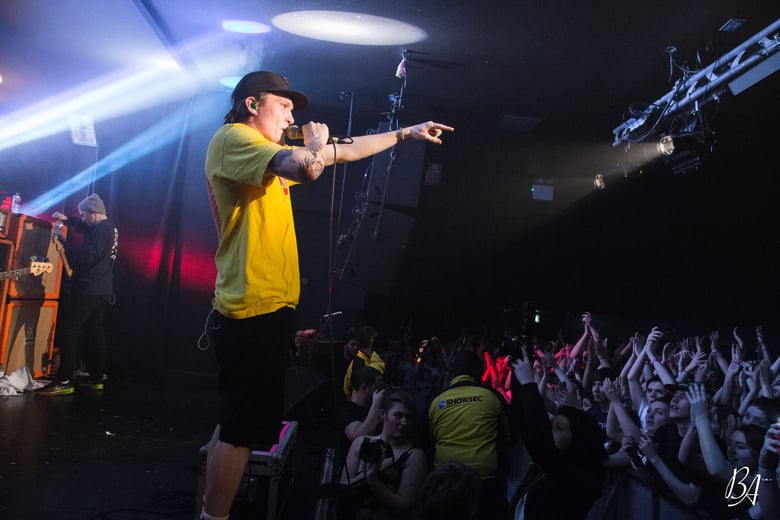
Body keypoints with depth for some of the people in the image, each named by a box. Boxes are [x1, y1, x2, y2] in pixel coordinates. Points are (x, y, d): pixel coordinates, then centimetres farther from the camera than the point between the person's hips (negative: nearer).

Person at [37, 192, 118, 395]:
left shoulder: (102, 229, -15)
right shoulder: (108, 227, 17)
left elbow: (88, 255, -25)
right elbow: (84, 228, 34)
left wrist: (63, 241, -18)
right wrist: (66, 219, 19)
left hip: (89, 289, -10)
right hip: (101, 290, 10)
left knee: (69, 329, -10)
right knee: (94, 332, 12)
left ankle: (64, 381, -13)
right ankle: (96, 378, 15)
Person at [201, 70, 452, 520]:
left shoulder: (272, 153, 20)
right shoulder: (233, 137, -10)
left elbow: (345, 153, 25)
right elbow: (308, 168, -27)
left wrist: (407, 133, 25)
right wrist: (317, 143, -4)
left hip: (267, 306, 10)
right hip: (255, 308, -10)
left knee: (239, 421, 17)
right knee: (245, 427, -4)